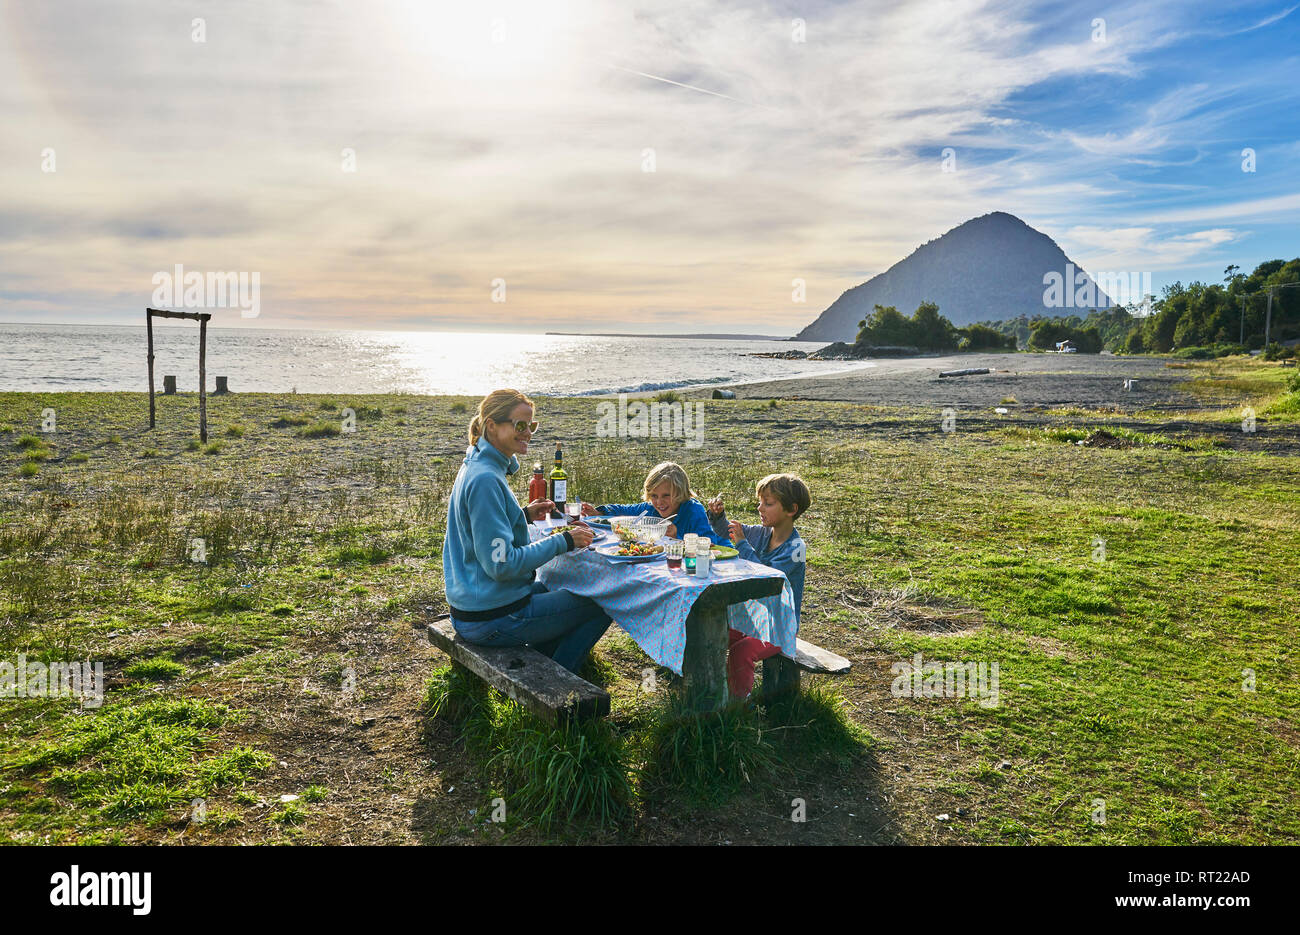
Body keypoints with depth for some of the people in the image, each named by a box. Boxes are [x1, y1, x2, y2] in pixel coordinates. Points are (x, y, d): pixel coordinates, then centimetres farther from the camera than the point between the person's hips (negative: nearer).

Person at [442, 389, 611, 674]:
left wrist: (524, 515, 8)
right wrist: (563, 542, -18)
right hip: (490, 620, -10)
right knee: (602, 605, 3)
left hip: (471, 605, 10)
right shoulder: (485, 479, -24)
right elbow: (501, 563, -26)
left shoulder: (476, 467, 8)